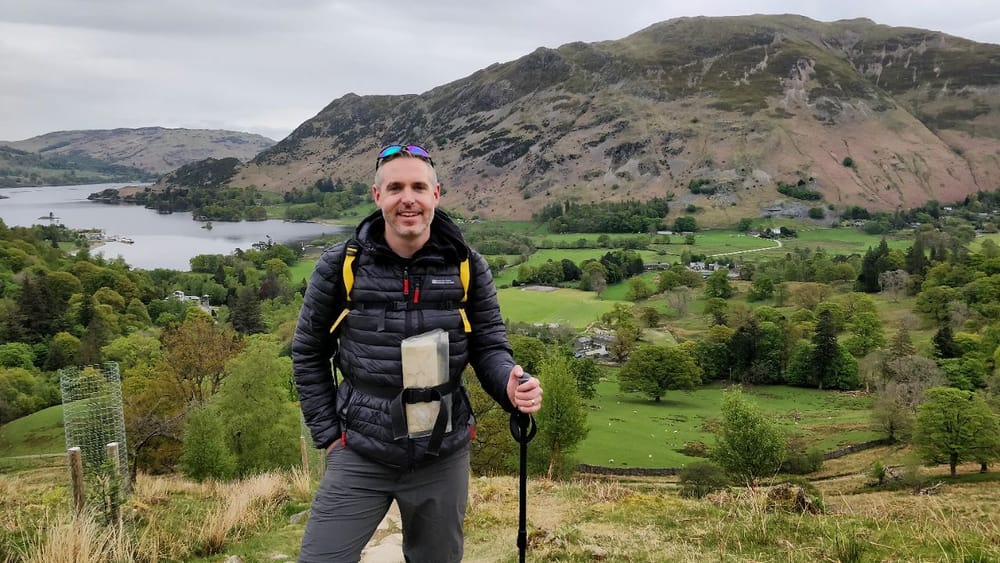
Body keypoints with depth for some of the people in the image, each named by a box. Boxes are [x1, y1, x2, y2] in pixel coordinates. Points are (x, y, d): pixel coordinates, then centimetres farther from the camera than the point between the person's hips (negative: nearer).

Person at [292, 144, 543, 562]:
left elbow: (489, 346, 1)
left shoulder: (467, 267, -5)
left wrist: (511, 387, -20)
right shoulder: (340, 266, -7)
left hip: (443, 459, 1)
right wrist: (327, 433, 1)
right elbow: (308, 353, 4)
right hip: (359, 457, -1)